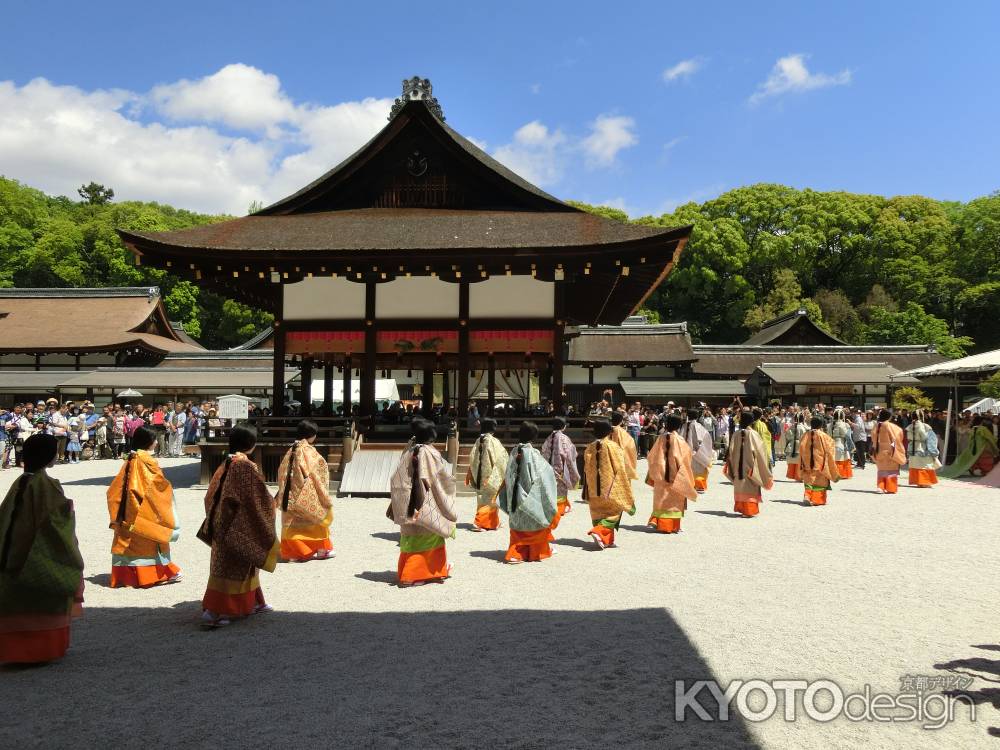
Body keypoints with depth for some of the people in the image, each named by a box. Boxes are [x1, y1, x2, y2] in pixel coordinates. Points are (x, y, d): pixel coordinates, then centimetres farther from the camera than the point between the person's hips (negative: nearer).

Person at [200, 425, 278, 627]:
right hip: (239, 526, -8)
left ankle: (254, 603, 30)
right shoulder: (247, 466, -17)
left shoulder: (225, 465, 5)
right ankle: (213, 611, -2)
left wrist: (216, 522, 15)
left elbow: (211, 496, 8)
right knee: (231, 568, -2)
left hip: (223, 525, 8)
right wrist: (272, 504, 4)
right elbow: (259, 498, -15)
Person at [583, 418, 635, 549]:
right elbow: (620, 468, -12)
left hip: (594, 489, 5)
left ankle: (606, 540, 17)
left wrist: (588, 492, 16)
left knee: (599, 512, 15)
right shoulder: (613, 446, -12)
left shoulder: (590, 448, 3)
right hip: (610, 487, -5)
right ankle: (599, 532, -15)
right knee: (614, 511, 5)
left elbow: (587, 470, 8)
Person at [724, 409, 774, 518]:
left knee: (740, 487, 14)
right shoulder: (753, 434, -13)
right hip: (750, 467, -3)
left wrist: (728, 464, 13)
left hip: (738, 467, 3)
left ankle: (741, 508, 20)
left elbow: (731, 451, 0)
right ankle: (749, 510, 4)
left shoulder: (736, 434, -4)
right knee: (750, 488, 4)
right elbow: (760, 451, -11)